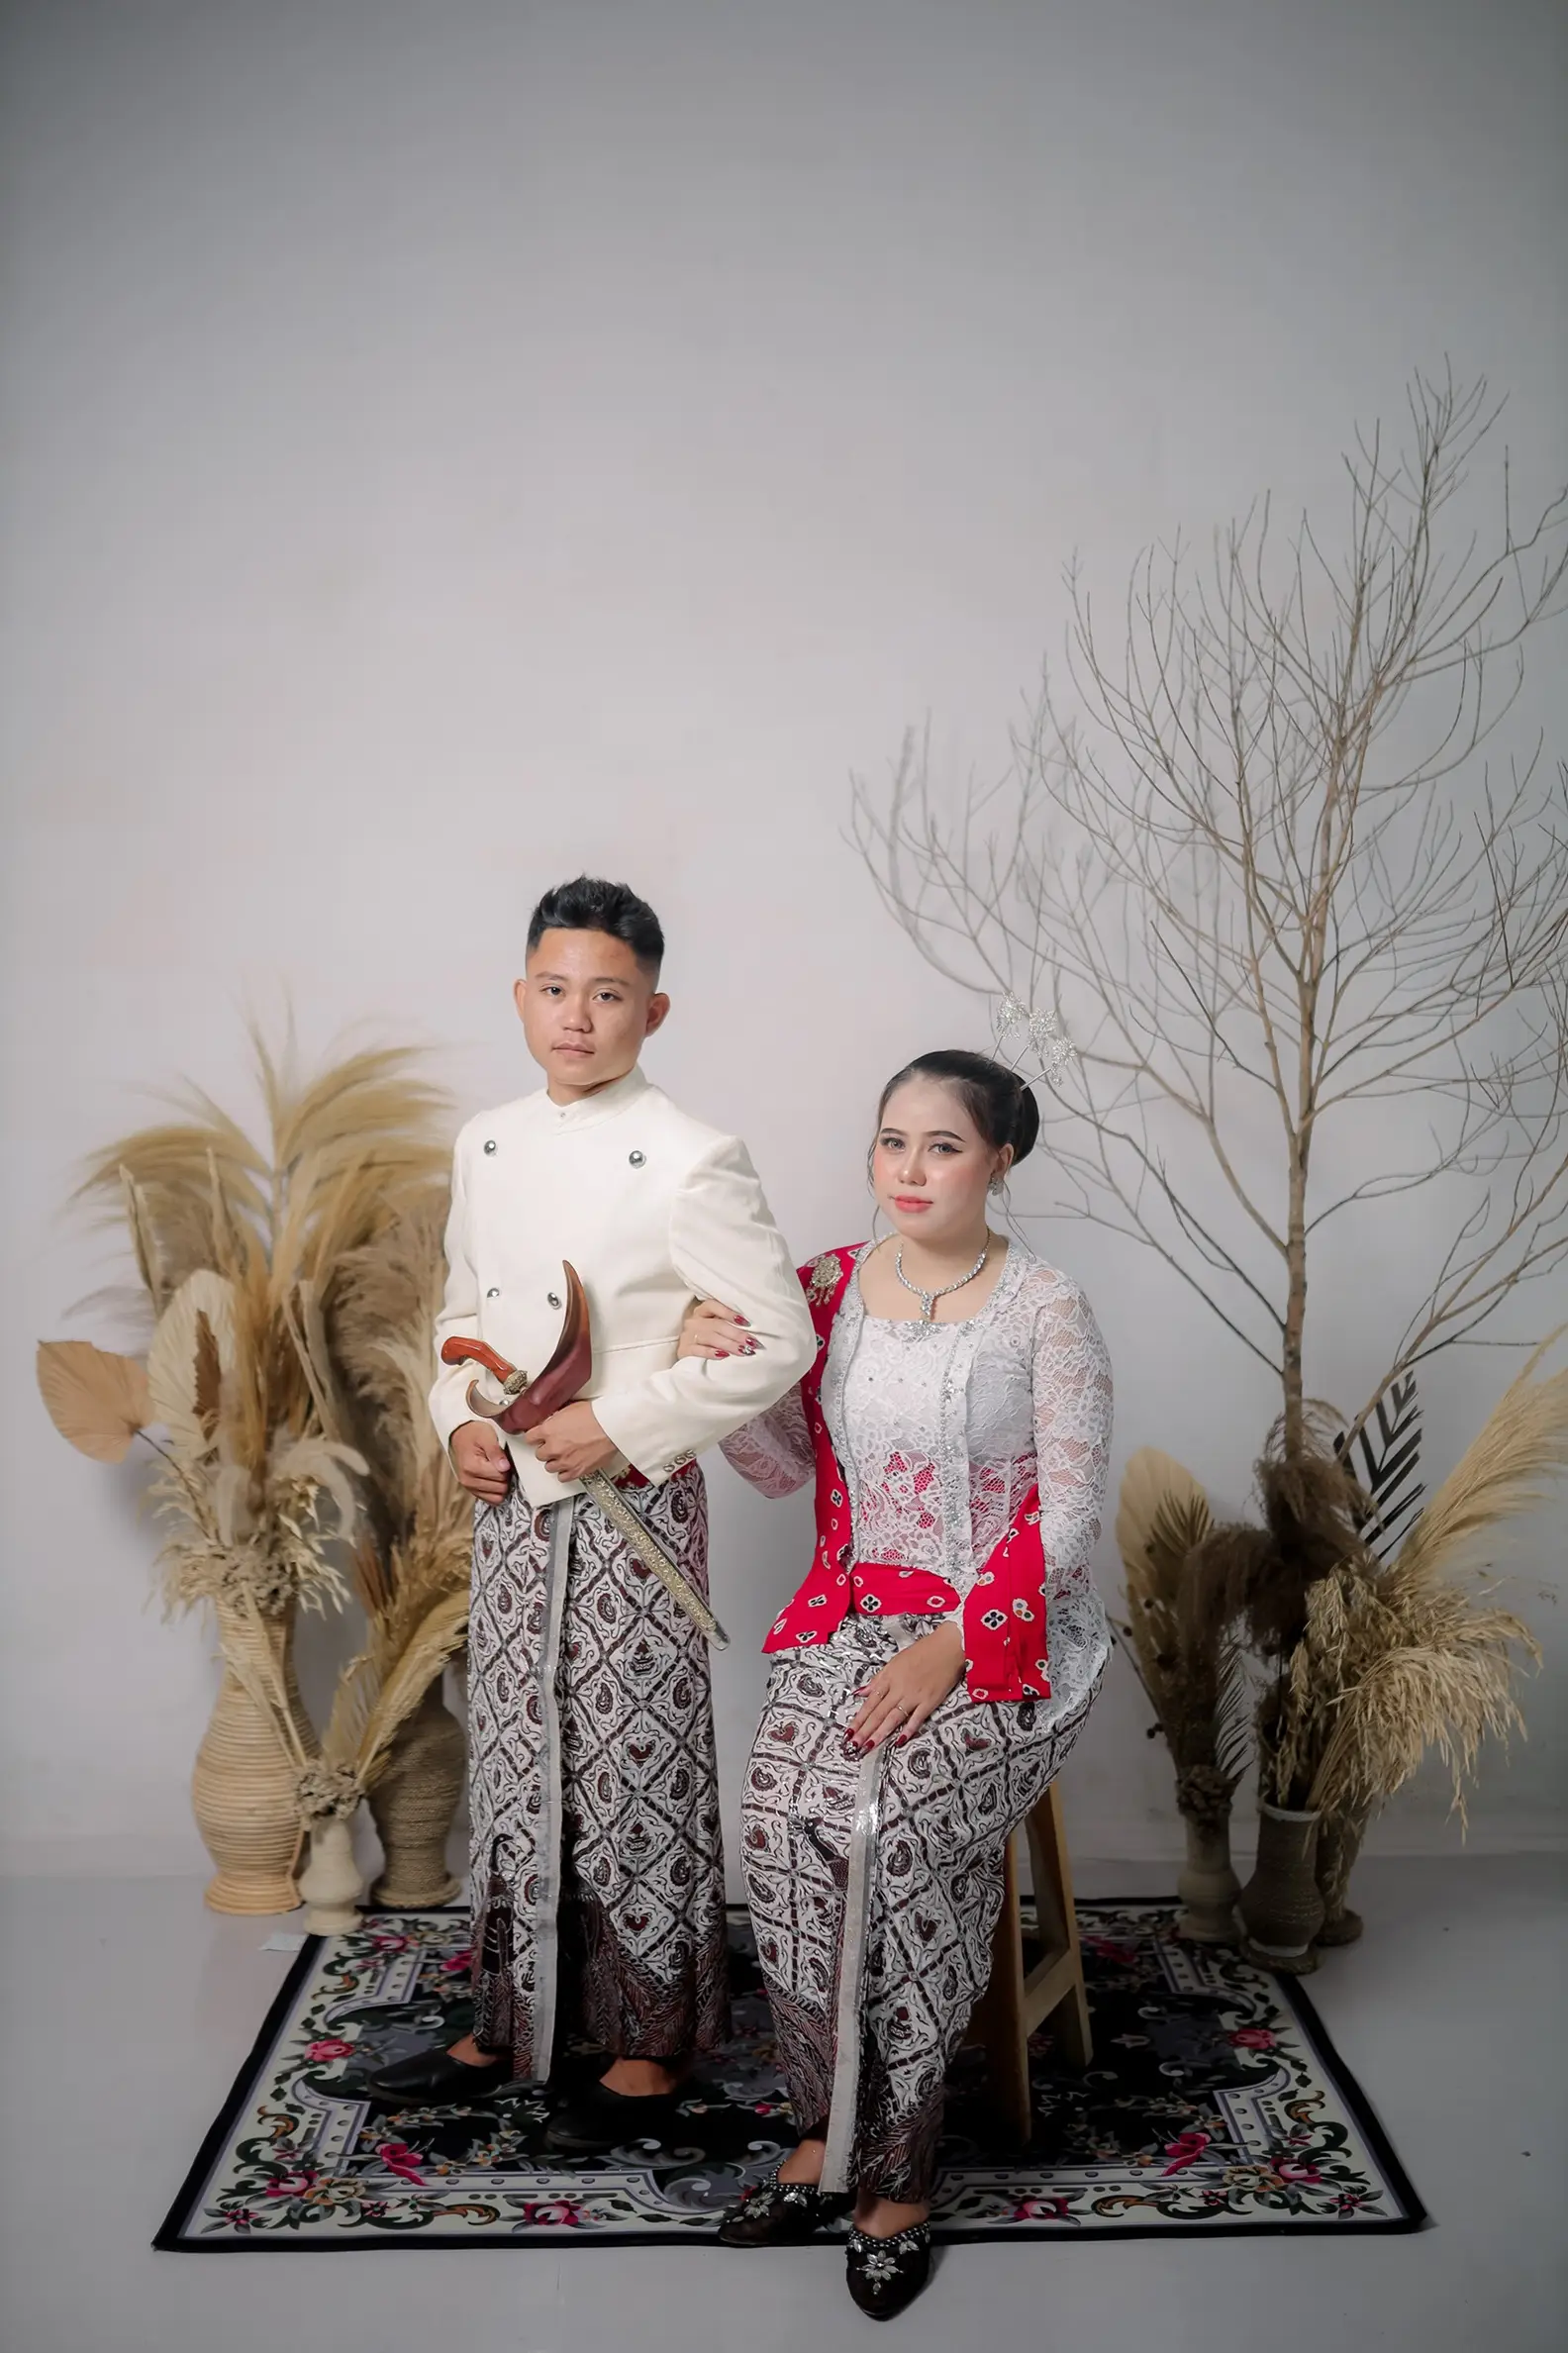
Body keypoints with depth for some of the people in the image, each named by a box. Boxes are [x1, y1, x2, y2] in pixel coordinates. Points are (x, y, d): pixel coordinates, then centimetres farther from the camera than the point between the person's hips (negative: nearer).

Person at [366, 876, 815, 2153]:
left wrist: (624, 1425, -18)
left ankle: (654, 2047, 24)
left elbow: (782, 1339, -14)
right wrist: (461, 1416, -1)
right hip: (512, 1504, 6)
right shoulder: (487, 1144, 6)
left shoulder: (691, 1162, -14)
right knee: (518, 1766, 16)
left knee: (638, 1772, 5)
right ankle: (514, 2024, 34)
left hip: (632, 1509, -6)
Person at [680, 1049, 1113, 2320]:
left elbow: (1065, 1517, -9)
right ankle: (829, 2136, -4)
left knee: (895, 1823, -28)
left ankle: (896, 2168, -9)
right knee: (785, 1816, -23)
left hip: (1009, 1631, -3)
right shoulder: (829, 1286, 6)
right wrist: (722, 1368, -8)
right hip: (852, 1613, 4)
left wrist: (949, 1648, -19)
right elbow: (788, 1468, 12)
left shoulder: (1048, 1310, -7)